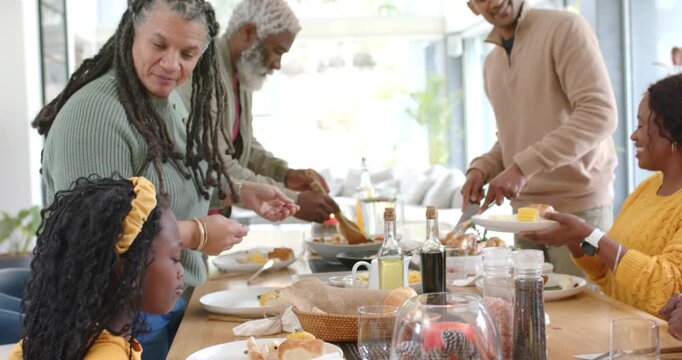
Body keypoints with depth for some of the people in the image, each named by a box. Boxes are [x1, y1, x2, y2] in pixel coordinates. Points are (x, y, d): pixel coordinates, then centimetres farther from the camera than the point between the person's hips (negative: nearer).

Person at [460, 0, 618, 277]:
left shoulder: (564, 28, -8)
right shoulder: (491, 64, 14)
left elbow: (600, 113, -18)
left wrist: (524, 166, -23)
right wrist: (481, 168, 3)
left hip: (578, 208, -6)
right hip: (524, 211, 6)